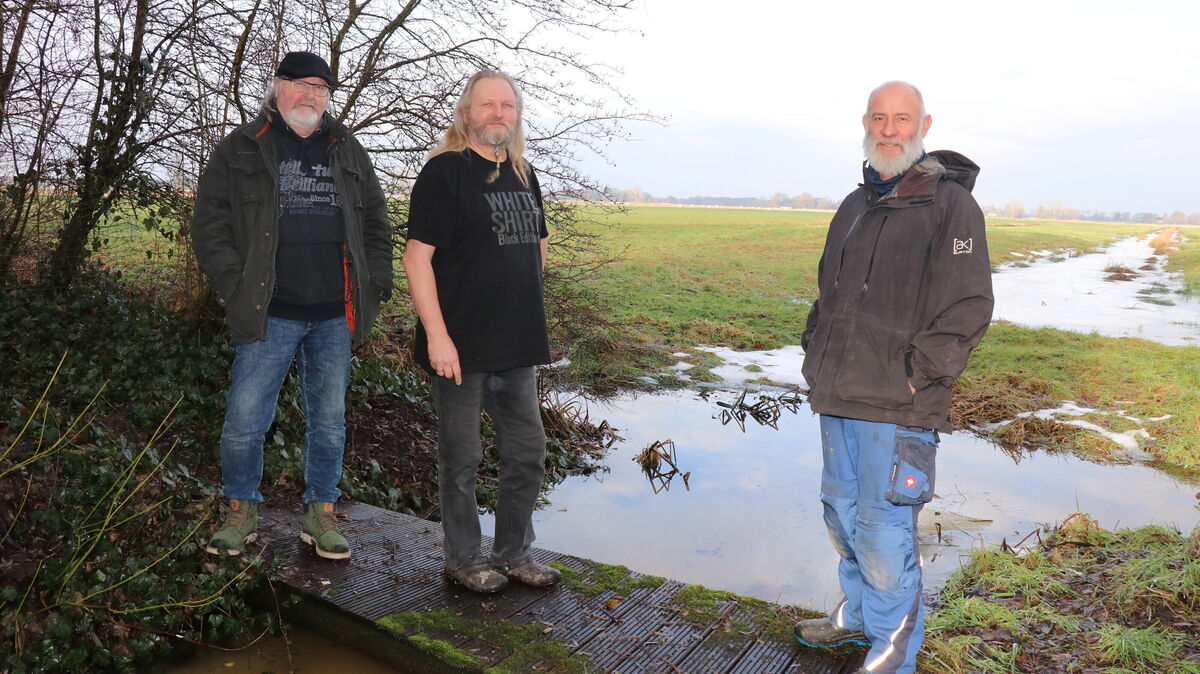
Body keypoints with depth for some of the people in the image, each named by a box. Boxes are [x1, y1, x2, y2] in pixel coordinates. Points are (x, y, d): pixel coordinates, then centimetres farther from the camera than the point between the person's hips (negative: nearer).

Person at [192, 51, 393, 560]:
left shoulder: (347, 152, 14)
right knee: (245, 420, 0)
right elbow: (209, 225, 2)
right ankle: (241, 512, 21)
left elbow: (377, 224, 16)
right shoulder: (241, 150, 5)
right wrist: (236, 288, -8)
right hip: (268, 315, -2)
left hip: (334, 317, 3)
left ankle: (320, 514, 23)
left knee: (329, 420, 9)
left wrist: (374, 286, 6)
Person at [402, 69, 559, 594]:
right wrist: (436, 334, -19)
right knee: (461, 458, 7)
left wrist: (524, 310, 13)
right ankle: (463, 559, 25)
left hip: (518, 344, 7)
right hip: (460, 345, -7)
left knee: (527, 453, 14)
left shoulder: (523, 174, 13)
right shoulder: (444, 172, -8)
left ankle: (513, 555, 31)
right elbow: (416, 257, -14)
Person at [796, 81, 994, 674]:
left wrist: (915, 376, -16)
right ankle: (857, 614, 39)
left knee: (884, 529, -2)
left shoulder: (951, 205, -8)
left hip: (897, 407, -7)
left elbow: (968, 309, -13)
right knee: (842, 511, 19)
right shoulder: (854, 207, 14)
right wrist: (817, 356, 12)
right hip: (838, 400, 8)